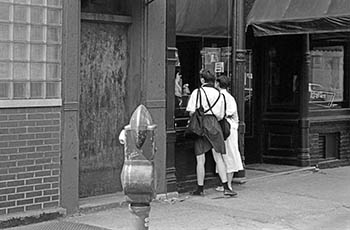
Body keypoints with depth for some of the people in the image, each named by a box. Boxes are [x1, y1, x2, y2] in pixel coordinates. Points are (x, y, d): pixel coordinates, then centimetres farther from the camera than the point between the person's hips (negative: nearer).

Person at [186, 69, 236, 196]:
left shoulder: (197, 92, -1)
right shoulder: (218, 94, 9)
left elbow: (191, 111, -7)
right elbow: (220, 115, 9)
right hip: (214, 124, 2)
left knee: (200, 160, 2)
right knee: (218, 158, 5)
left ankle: (200, 189, 8)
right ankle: (226, 187, 0)